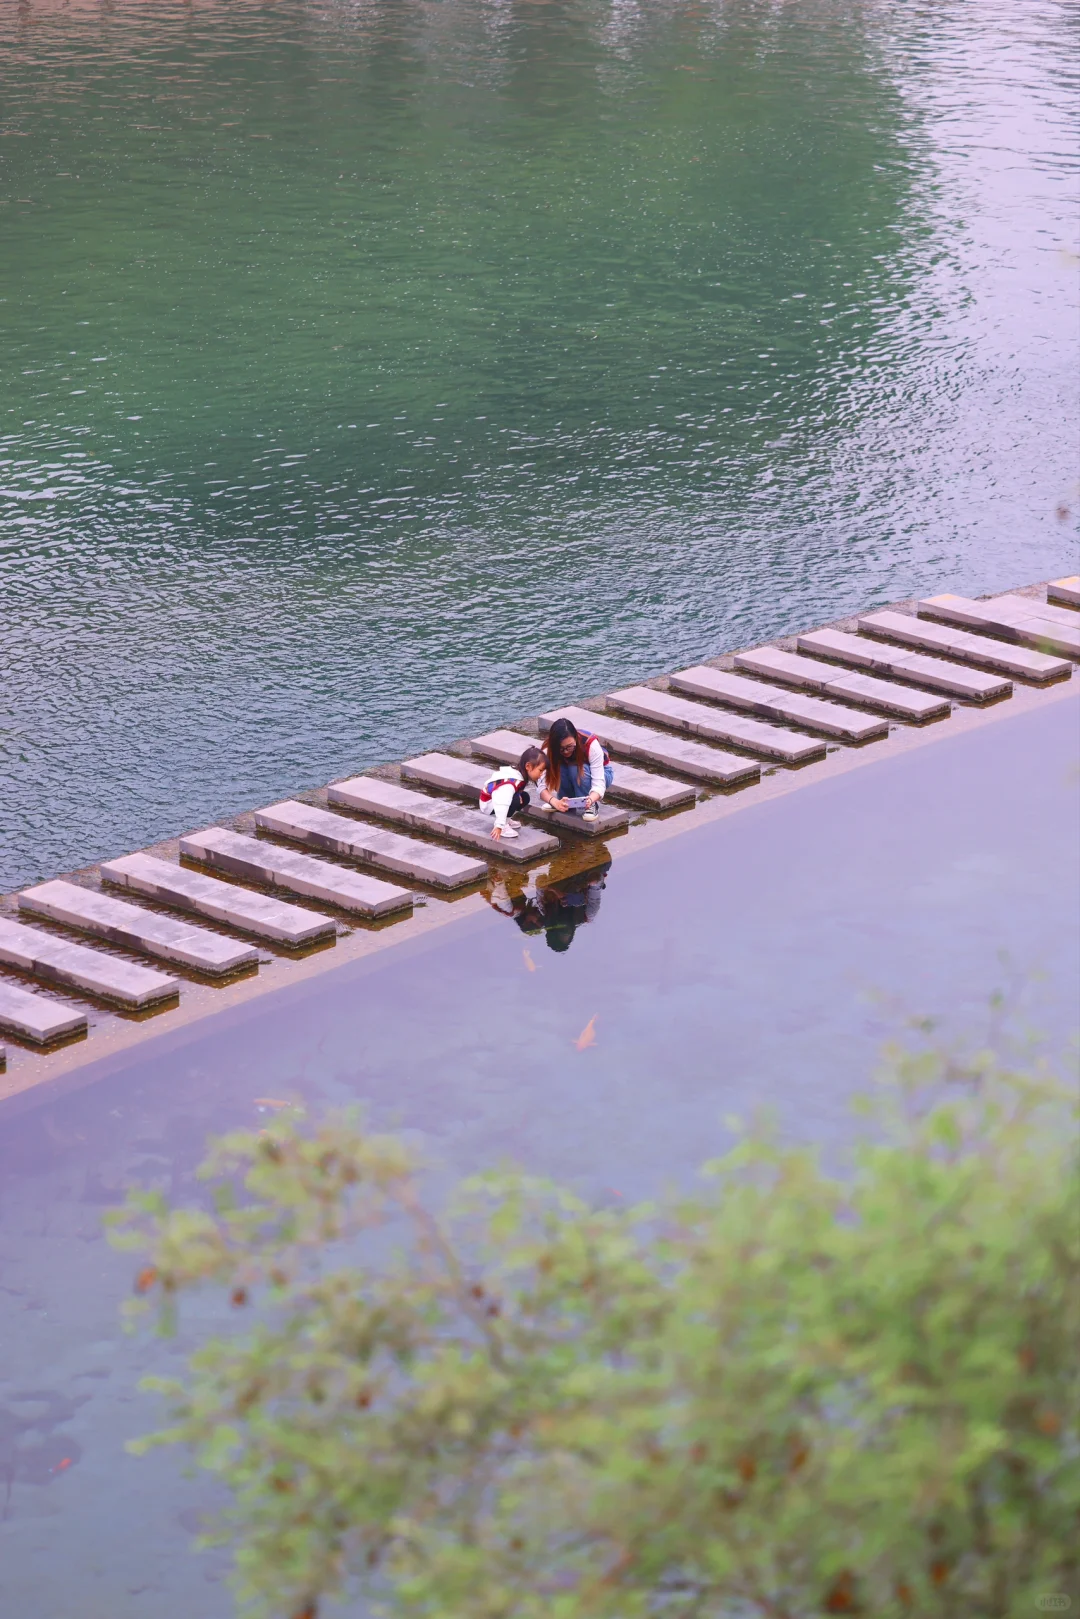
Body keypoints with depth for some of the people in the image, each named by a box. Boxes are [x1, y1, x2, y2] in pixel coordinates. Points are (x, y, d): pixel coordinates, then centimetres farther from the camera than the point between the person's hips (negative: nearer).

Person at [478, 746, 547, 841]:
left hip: (497, 797, 9)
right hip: (489, 803, -9)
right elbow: (502, 803, -43)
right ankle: (503, 826, -14)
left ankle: (505, 820, 13)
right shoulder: (512, 781, -35)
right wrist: (499, 826, -46)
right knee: (516, 799, -29)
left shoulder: (522, 776, -4)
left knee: (524, 797, 2)